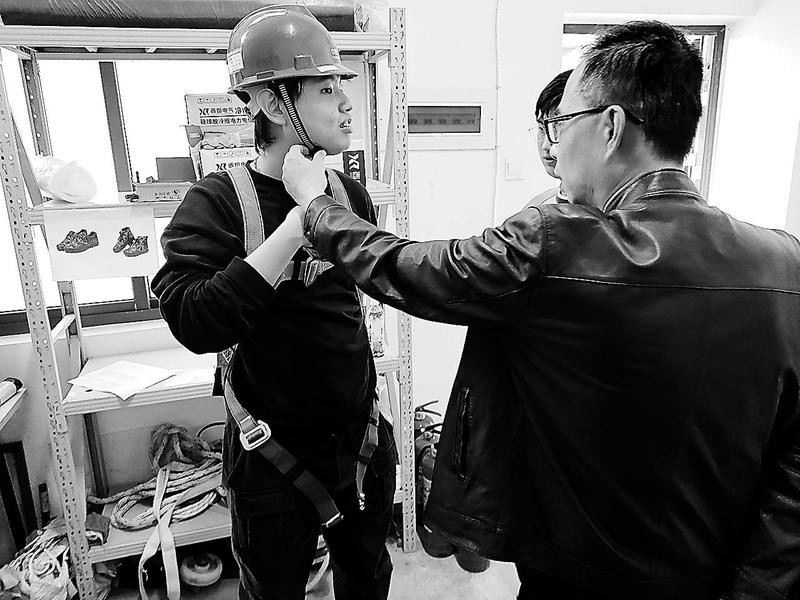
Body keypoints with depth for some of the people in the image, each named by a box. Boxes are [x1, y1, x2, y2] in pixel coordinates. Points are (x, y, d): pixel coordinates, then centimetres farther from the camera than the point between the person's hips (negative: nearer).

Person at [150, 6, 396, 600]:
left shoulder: (349, 193, 0)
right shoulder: (220, 201, -16)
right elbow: (195, 322, -32)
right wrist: (300, 221, -31)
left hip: (362, 437, 5)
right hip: (275, 454, -4)